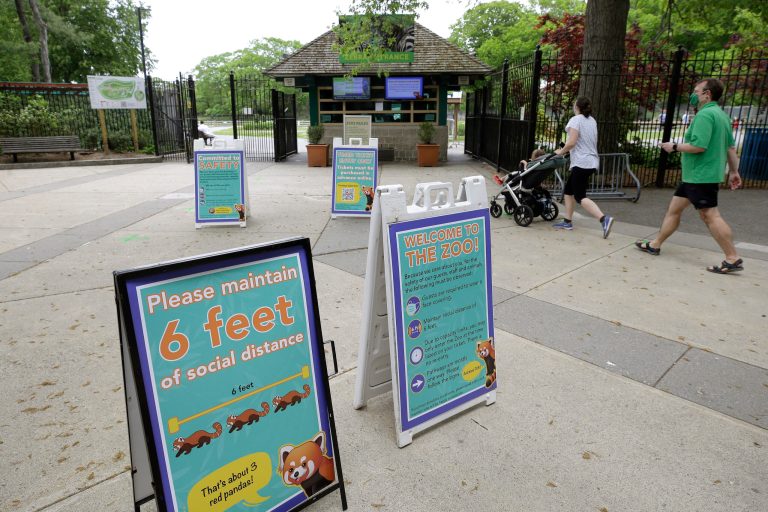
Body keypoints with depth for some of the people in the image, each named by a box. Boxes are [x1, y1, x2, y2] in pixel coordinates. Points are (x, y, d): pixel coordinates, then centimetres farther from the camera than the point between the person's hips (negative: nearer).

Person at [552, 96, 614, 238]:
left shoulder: (576, 120, -10)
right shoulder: (592, 121, 15)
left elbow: (571, 142, -19)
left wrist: (561, 151, -1)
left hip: (581, 163, -9)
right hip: (591, 161, 9)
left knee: (580, 197, -8)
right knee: (568, 190, 17)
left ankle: (604, 219, -22)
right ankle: (568, 222, 18)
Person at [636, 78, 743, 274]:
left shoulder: (705, 114, -16)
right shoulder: (721, 114, 16)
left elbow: (699, 146, -25)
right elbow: (731, 147, 18)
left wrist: (674, 146, -10)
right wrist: (734, 172, 22)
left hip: (701, 176, -10)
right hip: (696, 176, 10)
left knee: (710, 216, -8)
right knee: (674, 209, 14)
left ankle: (733, 259, -3)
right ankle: (655, 245, 21)